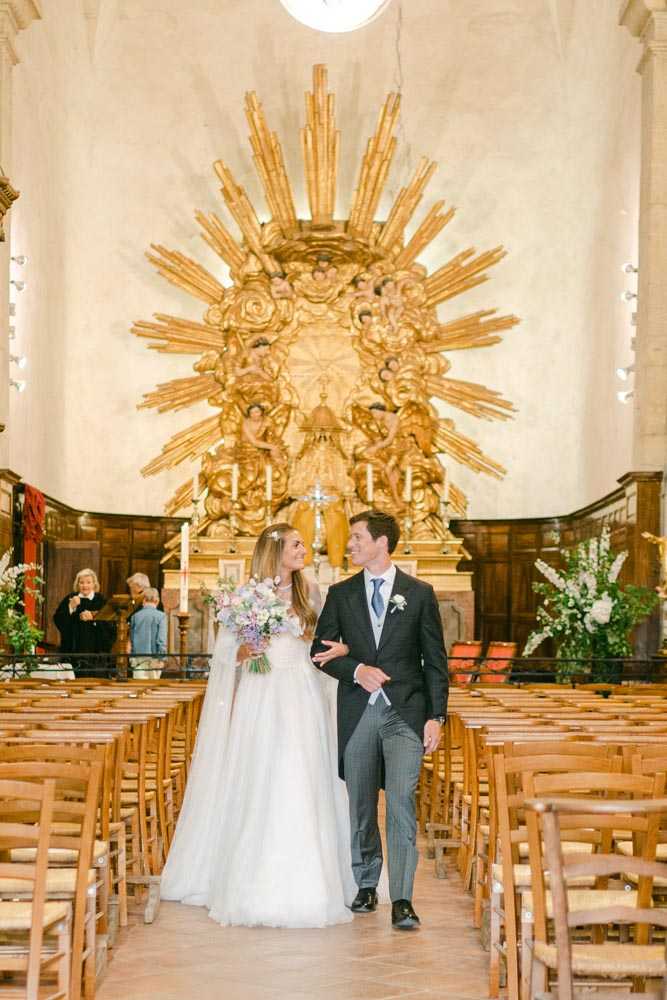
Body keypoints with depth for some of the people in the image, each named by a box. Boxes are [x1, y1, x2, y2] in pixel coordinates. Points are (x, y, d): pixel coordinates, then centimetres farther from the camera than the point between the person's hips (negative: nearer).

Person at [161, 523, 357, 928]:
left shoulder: (310, 594, 11)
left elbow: (323, 643, 13)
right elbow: (223, 650, 4)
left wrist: (343, 648, -7)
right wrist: (246, 651, -15)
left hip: (302, 701, 3)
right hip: (260, 700, -3)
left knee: (303, 789, 1)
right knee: (257, 791, -4)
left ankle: (306, 884, 8)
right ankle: (256, 885, 6)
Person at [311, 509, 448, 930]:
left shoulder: (419, 593, 3)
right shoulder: (341, 594, 8)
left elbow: (435, 659, 3)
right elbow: (321, 650, 8)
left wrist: (436, 716, -4)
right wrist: (357, 670, -11)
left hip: (405, 712, -3)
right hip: (357, 713, 3)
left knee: (401, 800, -14)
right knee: (361, 805, 10)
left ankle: (402, 900, -13)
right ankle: (367, 885, 27)